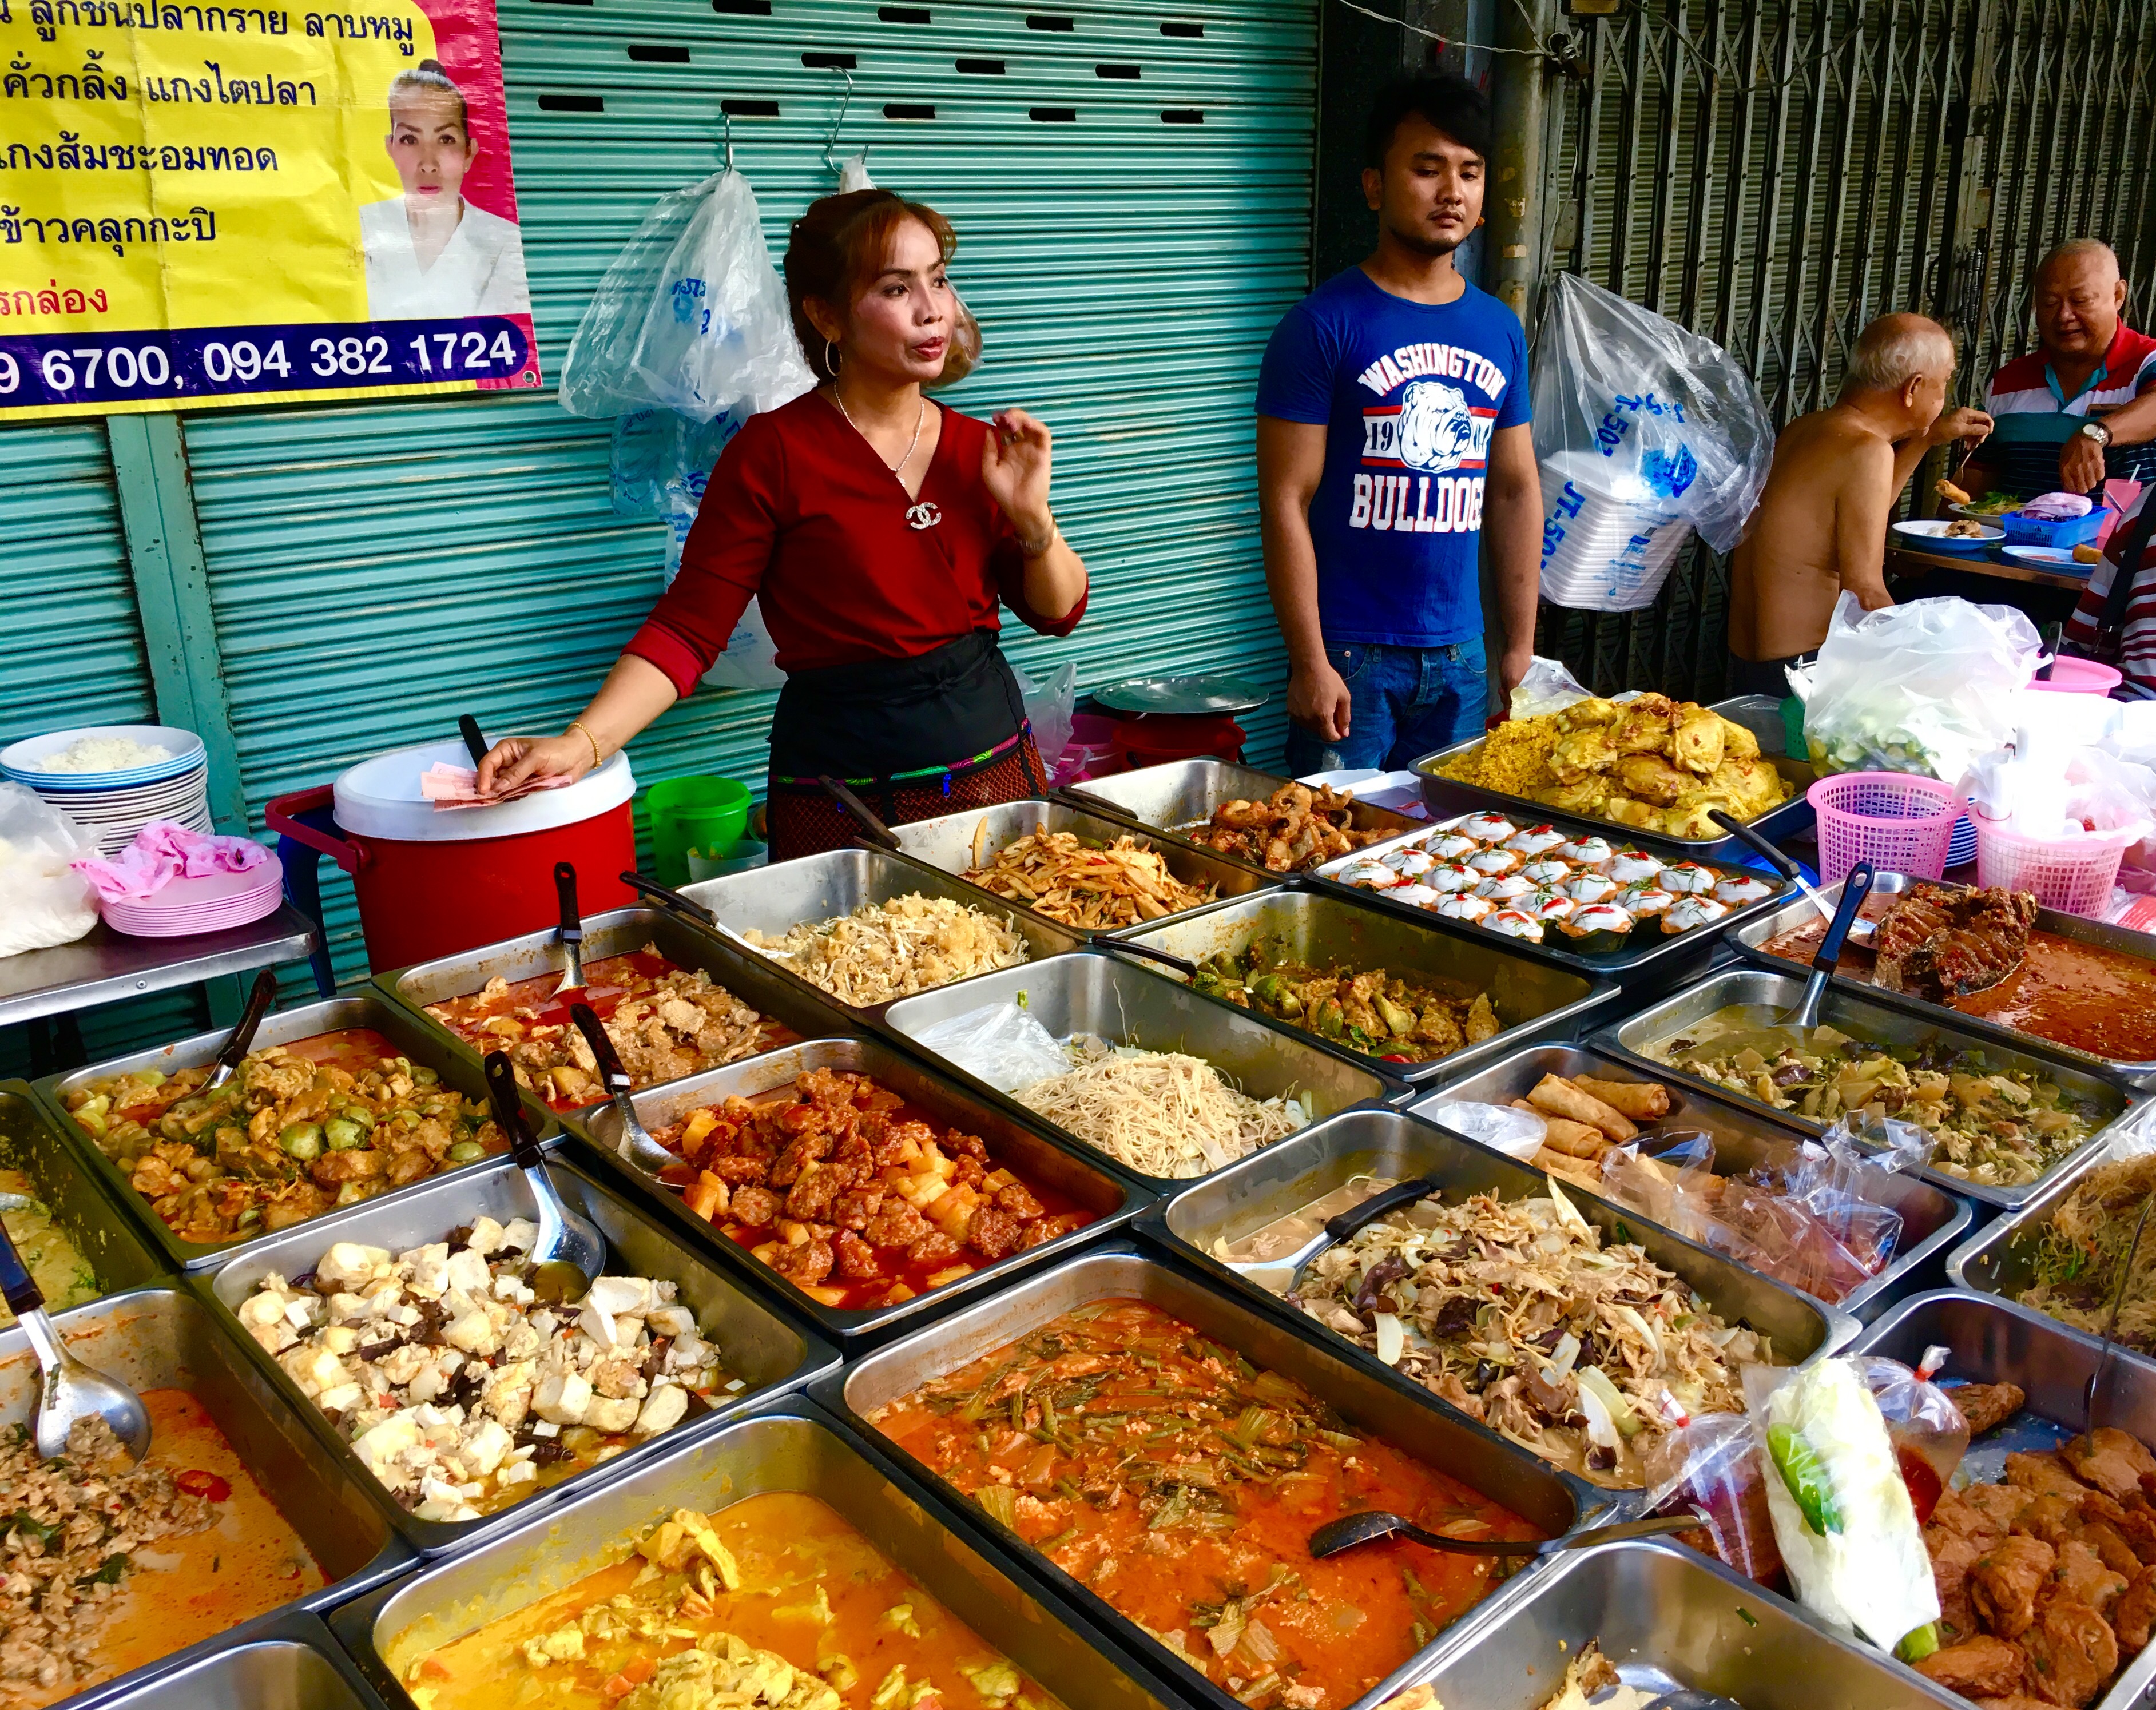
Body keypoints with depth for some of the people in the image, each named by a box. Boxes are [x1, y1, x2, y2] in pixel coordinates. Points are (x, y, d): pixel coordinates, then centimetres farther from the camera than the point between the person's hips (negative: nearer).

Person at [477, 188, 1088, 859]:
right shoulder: (775, 451, -10)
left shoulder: (978, 448, 3)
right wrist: (583, 742, -24)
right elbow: (687, 627, -12)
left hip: (997, 762, 5)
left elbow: (1058, 613, 9)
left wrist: (1032, 517, -9)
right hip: (844, 795, -5)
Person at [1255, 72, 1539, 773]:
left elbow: (1516, 490, 14)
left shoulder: (1501, 329, 9)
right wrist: (1310, 663, -15)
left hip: (1461, 656, 5)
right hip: (1350, 656, -5)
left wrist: (1520, 646, 11)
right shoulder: (1323, 325, -8)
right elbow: (1287, 503, -11)